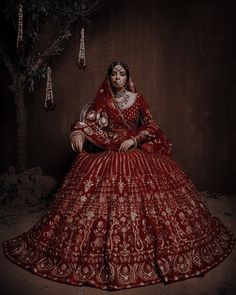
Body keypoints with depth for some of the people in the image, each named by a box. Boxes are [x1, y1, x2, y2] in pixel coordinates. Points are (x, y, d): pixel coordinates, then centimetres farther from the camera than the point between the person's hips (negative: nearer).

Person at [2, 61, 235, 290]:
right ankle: (104, 247, 6)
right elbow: (87, 121, -3)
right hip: (107, 154, 0)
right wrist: (78, 132, -24)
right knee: (104, 197, -11)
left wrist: (134, 139, -9)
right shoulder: (102, 100, 6)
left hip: (136, 151, 1)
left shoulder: (137, 99, 6)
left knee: (144, 194, -8)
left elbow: (151, 126, 5)